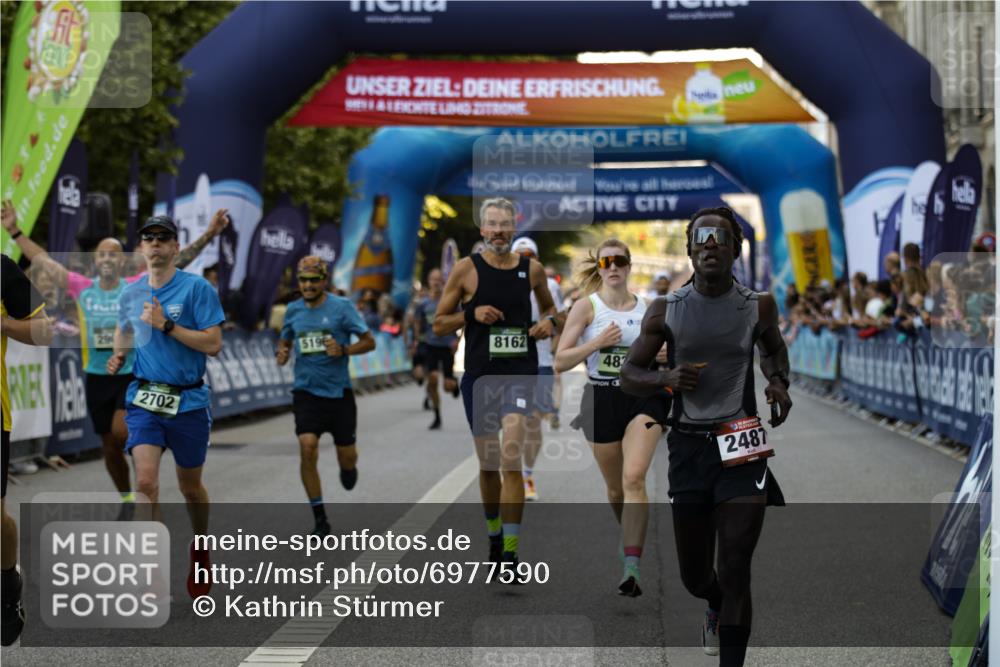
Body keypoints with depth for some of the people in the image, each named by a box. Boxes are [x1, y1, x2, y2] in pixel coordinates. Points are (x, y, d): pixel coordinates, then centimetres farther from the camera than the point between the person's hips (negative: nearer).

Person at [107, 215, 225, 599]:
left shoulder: (197, 288, -8)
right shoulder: (131, 292, 6)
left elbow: (213, 344, -15)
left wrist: (166, 325, -20)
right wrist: (118, 358, 8)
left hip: (188, 402, -2)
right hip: (143, 399, 2)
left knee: (190, 487, 13)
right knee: (146, 482, -17)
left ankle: (200, 547, 41)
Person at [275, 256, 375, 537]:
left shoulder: (342, 307, -5)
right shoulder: (293, 310, 6)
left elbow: (369, 342, -3)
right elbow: (285, 340, 22)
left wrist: (344, 350, -21)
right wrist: (281, 353, -1)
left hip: (338, 391, -2)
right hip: (306, 390, 2)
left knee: (347, 455, 3)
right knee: (307, 447, -16)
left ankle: (348, 468, 46)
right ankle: (320, 519, -6)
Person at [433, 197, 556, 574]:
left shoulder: (532, 269, 4)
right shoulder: (466, 269, -1)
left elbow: (548, 306, 24)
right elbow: (439, 324, 3)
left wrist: (548, 321, 2)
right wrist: (472, 314, -14)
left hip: (521, 373, -1)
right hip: (479, 374, 1)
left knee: (511, 458, -17)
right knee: (488, 464, 11)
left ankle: (510, 553, -17)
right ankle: (494, 536, 35)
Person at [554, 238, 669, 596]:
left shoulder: (648, 308, 7)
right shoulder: (586, 306, -1)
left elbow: (663, 351, 22)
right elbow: (560, 361, -5)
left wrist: (664, 356, -2)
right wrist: (597, 342, -18)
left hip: (644, 396, 0)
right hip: (601, 398, 0)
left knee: (634, 477, -19)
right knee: (615, 487, 10)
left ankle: (631, 567, -24)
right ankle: (631, 536, 41)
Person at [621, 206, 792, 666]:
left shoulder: (758, 307, 2)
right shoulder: (665, 311, 0)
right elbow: (628, 375, 5)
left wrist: (778, 381, 3)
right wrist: (666, 379, -15)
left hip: (741, 443, -1)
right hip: (688, 444, 1)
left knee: (735, 569, -11)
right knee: (694, 575, 11)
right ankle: (717, 608, 48)